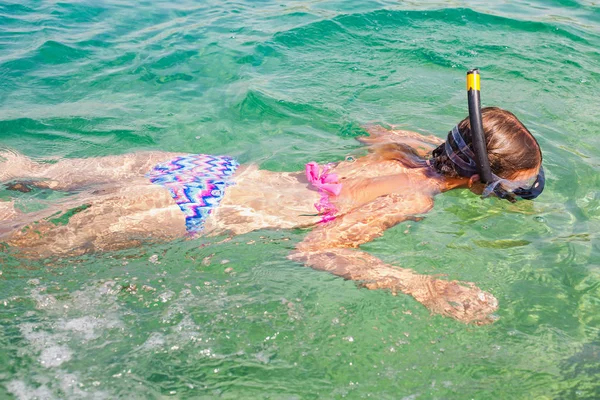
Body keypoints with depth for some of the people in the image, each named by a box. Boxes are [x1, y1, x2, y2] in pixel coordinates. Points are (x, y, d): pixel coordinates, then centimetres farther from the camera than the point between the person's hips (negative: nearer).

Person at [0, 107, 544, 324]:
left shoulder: (408, 154, 2)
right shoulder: (413, 199, -20)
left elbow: (372, 129, 25)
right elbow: (313, 251, -30)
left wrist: (451, 148, 21)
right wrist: (425, 288, -38)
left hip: (210, 171, 7)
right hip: (198, 212, -7)